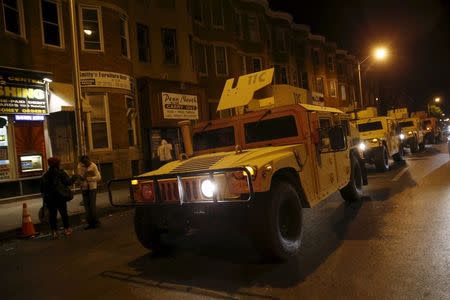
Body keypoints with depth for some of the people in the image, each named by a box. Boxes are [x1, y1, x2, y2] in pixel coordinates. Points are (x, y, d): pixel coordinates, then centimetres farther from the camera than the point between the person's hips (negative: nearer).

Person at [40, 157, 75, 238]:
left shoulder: (45, 175, 6)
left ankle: (54, 232, 8)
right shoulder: (61, 173, -6)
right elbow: (68, 182, -12)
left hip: (49, 199, 3)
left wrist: (44, 197, 15)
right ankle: (67, 229, 11)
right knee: (64, 213, 8)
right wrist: (74, 178, 5)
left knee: (52, 215, 7)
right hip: (60, 198, -3)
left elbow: (42, 189, 7)